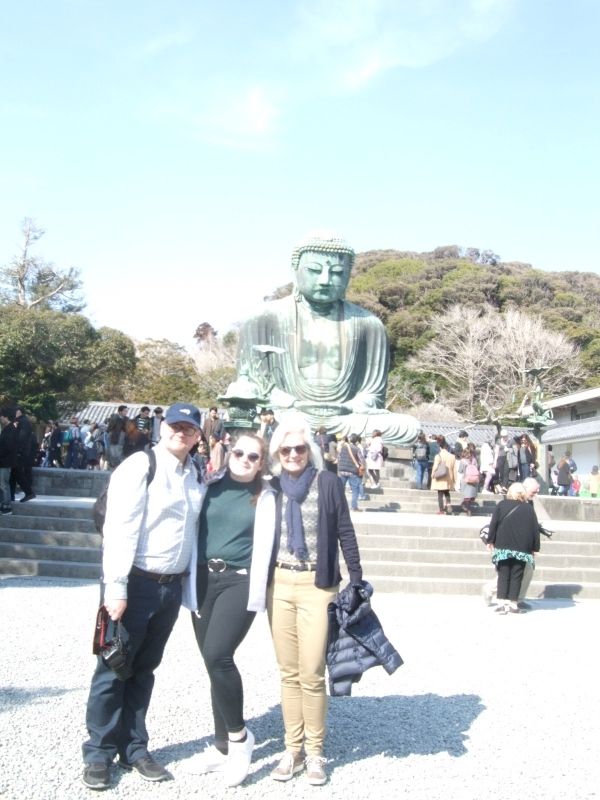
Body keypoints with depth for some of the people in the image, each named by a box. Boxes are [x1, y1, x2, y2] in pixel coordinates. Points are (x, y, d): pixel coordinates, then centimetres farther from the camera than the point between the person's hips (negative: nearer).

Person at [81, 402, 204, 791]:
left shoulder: (195, 474, 8)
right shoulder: (139, 467, -11)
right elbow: (119, 530, -16)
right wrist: (116, 588, -20)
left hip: (172, 585, 6)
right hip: (136, 582, -6)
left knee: (144, 669, 16)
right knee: (114, 668, 4)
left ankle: (133, 748, 27)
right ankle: (99, 753, 18)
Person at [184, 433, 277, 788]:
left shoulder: (264, 495, 2)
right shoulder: (212, 486, 9)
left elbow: (263, 545, -1)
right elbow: (195, 530, 11)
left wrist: (256, 595, -6)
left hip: (239, 582, -4)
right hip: (204, 579, 4)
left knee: (218, 655, -18)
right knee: (213, 661, 9)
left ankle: (239, 736, 3)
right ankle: (223, 745, 23)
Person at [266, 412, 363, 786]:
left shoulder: (328, 483, -2)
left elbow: (345, 533, 0)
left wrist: (357, 581, -4)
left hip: (317, 585, -3)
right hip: (278, 583, 3)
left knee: (312, 673, -2)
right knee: (288, 672, 9)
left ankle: (315, 751, 14)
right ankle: (293, 749, 20)